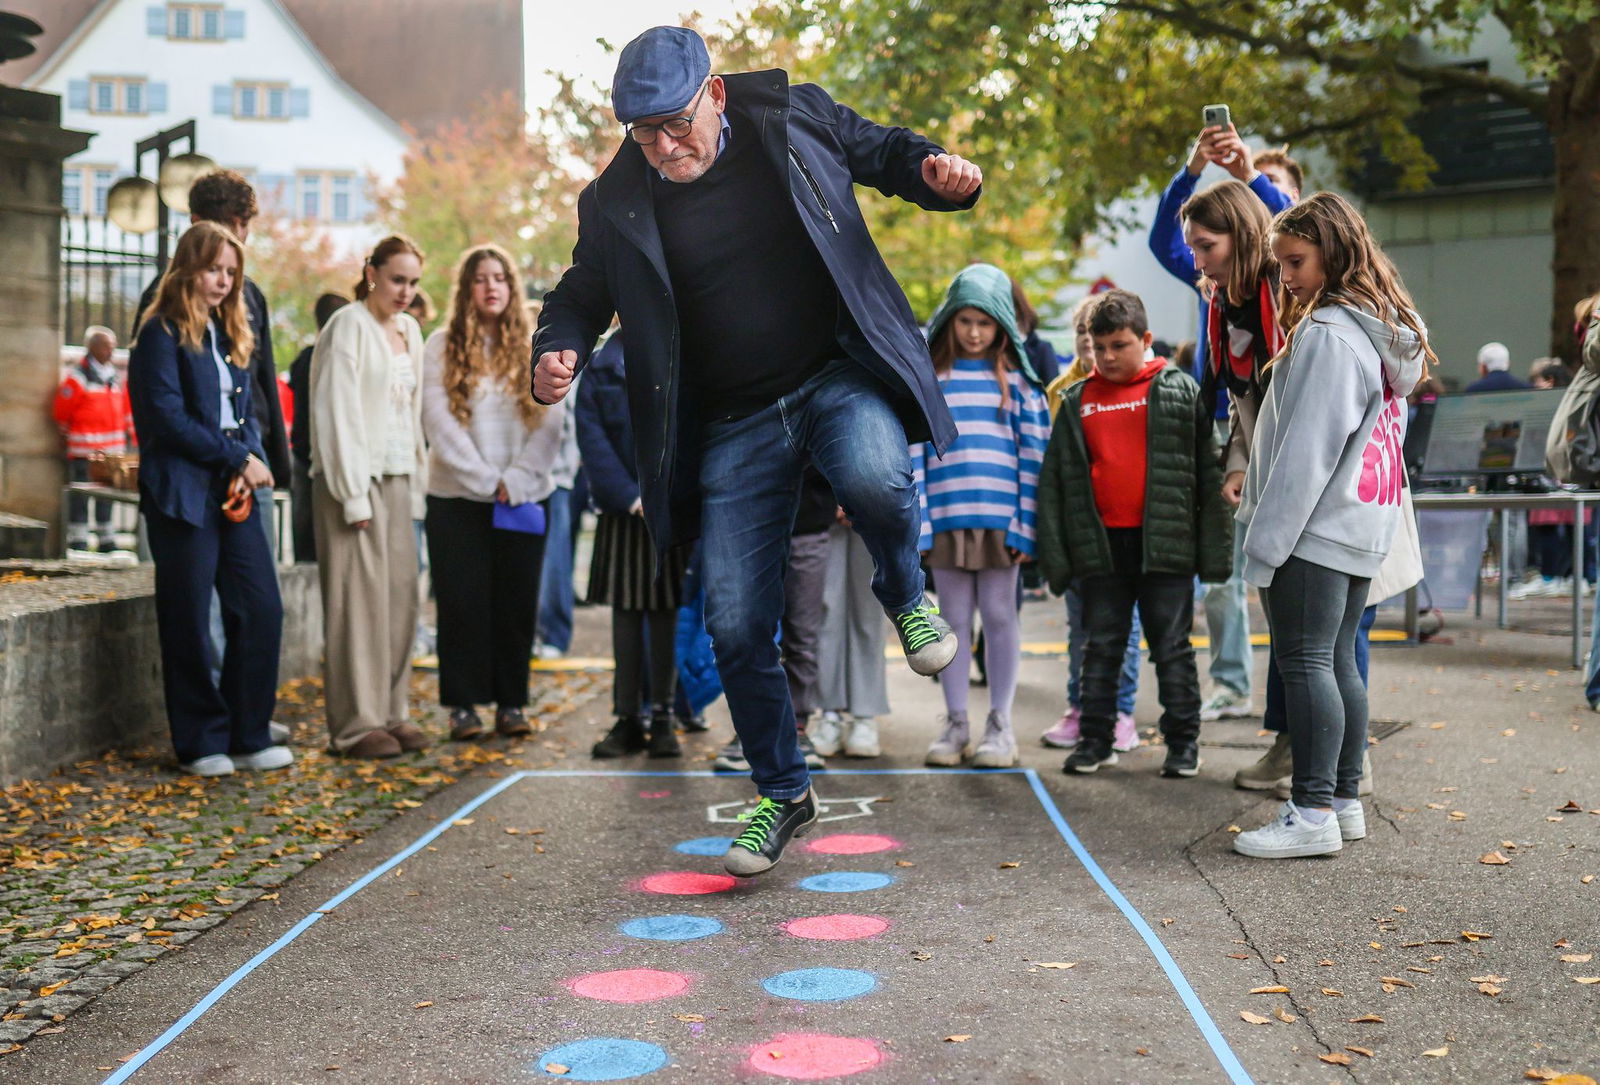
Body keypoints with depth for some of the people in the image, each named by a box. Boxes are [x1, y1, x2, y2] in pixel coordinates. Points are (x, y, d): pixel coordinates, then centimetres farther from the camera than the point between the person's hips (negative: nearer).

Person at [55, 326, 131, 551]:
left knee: (107, 497, 13)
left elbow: (126, 410, 20)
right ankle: (78, 541, 1)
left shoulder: (115, 378, 13)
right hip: (84, 452, -7)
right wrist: (70, 438, 3)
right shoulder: (77, 377, -9)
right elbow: (61, 414, -6)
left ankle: (107, 541, 20)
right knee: (80, 497, -3)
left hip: (112, 450, 7)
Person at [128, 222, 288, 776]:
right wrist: (238, 458, -12)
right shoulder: (162, 333, -5)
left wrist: (252, 459, -3)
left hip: (235, 490, 7)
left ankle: (248, 737, 11)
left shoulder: (230, 333, 17)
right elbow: (169, 418, -13)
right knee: (189, 622, 0)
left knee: (262, 609, 0)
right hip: (183, 494, -6)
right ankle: (202, 744, 11)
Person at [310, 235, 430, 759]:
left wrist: (416, 484, 12)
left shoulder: (408, 330, 15)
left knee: (400, 596, 7)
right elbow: (337, 414, -13)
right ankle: (356, 725, -2)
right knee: (358, 601, -6)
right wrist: (353, 495, -16)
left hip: (397, 479, 8)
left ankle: (392, 712, 15)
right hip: (356, 479, -7)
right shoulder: (348, 327, -9)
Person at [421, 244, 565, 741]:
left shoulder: (534, 349, 7)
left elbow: (550, 422, 1)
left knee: (517, 602, 3)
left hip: (525, 497, 1)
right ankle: (462, 705, 7)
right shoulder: (442, 347, 2)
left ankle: (511, 703, 11)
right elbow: (438, 423, -5)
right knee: (462, 602, 0)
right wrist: (487, 480, -11)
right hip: (457, 497, -1)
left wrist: (516, 481, -11)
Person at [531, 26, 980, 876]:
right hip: (735, 423, 2)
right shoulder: (615, 203, 0)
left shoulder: (793, 118, -2)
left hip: (842, 374, -1)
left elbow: (883, 152, 13)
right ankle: (783, 794, 22)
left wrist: (938, 174, -9)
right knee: (735, 627, 0)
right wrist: (557, 353, -9)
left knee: (874, 476, -37)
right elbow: (583, 294, 13)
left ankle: (904, 595, 0)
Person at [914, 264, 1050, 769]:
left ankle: (1000, 725, 13)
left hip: (1000, 514, -1)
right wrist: (914, 521, -5)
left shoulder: (1016, 378, 4)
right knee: (954, 618, 8)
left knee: (999, 615, 4)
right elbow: (913, 450, 3)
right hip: (945, 514, 1)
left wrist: (1025, 523, -7)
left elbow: (1033, 452, 1)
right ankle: (955, 724, 16)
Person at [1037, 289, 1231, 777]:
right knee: (1101, 647, 10)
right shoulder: (1077, 402, 10)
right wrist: (1054, 552, 3)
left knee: (1172, 647, 4)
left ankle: (1183, 742, 13)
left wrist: (1214, 547, -6)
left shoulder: (1180, 391, 2)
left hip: (1164, 543, -3)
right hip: (1100, 545, 3)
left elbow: (1208, 472, 0)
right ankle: (1095, 739, 19)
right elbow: (1054, 480, 10)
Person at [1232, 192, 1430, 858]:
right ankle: (1344, 802, 18)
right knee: (1337, 662, 13)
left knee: (1304, 661, -7)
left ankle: (1313, 813, -7)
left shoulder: (1326, 335, -14)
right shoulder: (1389, 333, 15)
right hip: (1364, 527, 10)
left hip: (1316, 526, -10)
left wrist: (1265, 540, -16)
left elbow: (1305, 450, -18)